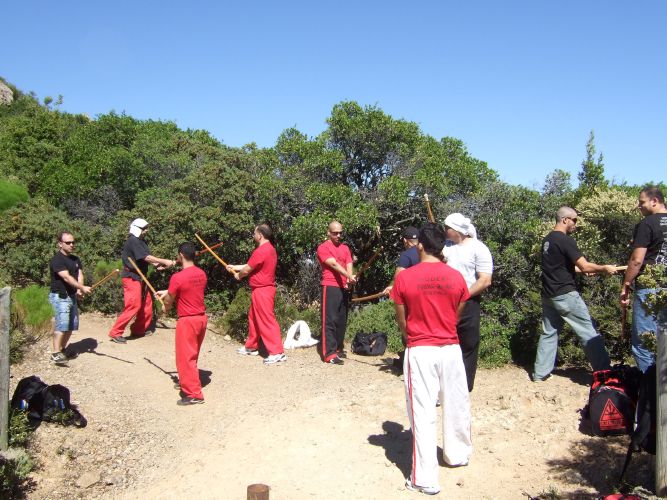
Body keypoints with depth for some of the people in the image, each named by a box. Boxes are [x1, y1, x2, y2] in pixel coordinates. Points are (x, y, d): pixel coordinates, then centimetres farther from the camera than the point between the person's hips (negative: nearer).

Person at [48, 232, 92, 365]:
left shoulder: (75, 259, 15)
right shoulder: (56, 260, -11)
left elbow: (80, 275, 4)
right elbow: (67, 277, -23)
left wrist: (79, 289, -15)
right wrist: (82, 288, -31)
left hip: (72, 296, 8)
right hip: (59, 296, -8)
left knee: (72, 326, 11)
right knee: (62, 325, -17)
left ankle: (62, 349, 25)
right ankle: (55, 353, -17)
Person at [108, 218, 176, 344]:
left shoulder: (141, 241, 13)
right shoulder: (133, 241, -18)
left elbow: (146, 258, 12)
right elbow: (146, 257, -24)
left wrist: (157, 264, -5)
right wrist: (164, 261, -23)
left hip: (139, 277, 10)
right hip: (131, 278, -10)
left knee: (146, 304, 12)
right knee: (134, 305, -13)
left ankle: (138, 330, 24)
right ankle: (115, 332, -6)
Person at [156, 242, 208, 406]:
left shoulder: (177, 277, -20)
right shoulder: (201, 274, 2)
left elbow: (168, 302, -7)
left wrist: (166, 308, 17)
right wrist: (167, 292, 23)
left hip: (187, 321, -8)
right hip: (201, 318, 8)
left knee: (185, 357, 1)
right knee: (192, 355, 22)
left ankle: (194, 394, 3)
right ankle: (186, 382, 38)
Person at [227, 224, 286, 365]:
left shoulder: (261, 251, -21)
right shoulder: (269, 249, 12)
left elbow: (247, 270, -13)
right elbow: (251, 265, 21)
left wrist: (238, 275, 8)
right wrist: (235, 267, 25)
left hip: (262, 291, -11)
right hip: (261, 290, 11)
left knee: (266, 321, -9)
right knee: (253, 318, 20)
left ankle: (277, 353, -8)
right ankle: (251, 347, 33)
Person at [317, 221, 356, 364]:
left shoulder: (345, 248, 16)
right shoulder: (323, 248, -5)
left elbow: (349, 265, 4)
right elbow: (334, 264, -17)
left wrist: (349, 279, -16)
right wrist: (349, 276, -28)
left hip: (344, 288, 7)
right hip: (330, 287, -6)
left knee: (342, 319, 12)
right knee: (330, 320, -9)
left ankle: (338, 348, 24)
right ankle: (329, 354, -9)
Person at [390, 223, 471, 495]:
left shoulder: (404, 278, -10)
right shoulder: (456, 277, -3)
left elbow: (401, 319, 0)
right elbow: (456, 316, 8)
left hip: (419, 352, -3)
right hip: (451, 349, 3)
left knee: (423, 413, 2)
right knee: (456, 405, 21)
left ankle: (425, 478, 6)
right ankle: (458, 454, 41)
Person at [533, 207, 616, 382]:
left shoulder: (547, 240, 13)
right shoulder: (565, 240, -14)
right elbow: (584, 266, -17)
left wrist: (586, 270, 22)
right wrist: (605, 268, -2)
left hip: (548, 295, 8)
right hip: (566, 295, -8)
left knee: (549, 333, 13)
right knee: (588, 332, 0)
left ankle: (540, 373, 14)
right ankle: (603, 372, 4)